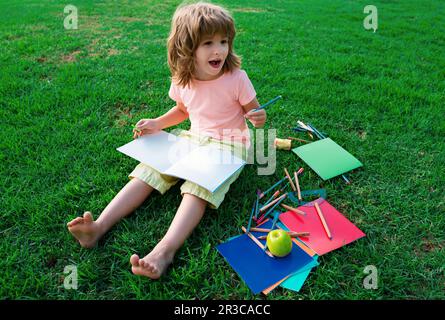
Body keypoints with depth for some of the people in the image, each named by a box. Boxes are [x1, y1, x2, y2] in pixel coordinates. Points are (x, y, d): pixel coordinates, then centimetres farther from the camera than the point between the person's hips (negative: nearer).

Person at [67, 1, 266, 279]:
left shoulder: (237, 78, -12)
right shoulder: (182, 81, 0)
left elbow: (254, 111, 1)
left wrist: (259, 118, -24)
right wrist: (157, 123, 5)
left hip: (227, 144, -4)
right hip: (193, 138, 5)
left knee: (199, 187, -32)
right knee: (149, 170, -13)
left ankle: (165, 249, -43)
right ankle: (100, 227, -21)